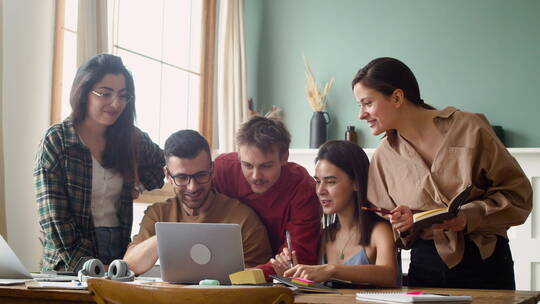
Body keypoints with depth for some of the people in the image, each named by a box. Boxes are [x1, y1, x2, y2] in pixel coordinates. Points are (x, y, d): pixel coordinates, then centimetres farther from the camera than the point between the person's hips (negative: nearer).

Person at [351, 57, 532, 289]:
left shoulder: (468, 129, -7)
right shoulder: (384, 157, 6)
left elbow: (518, 194, -6)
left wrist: (468, 217, -18)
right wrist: (405, 226, -9)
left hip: (485, 263, -3)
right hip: (425, 267, 3)